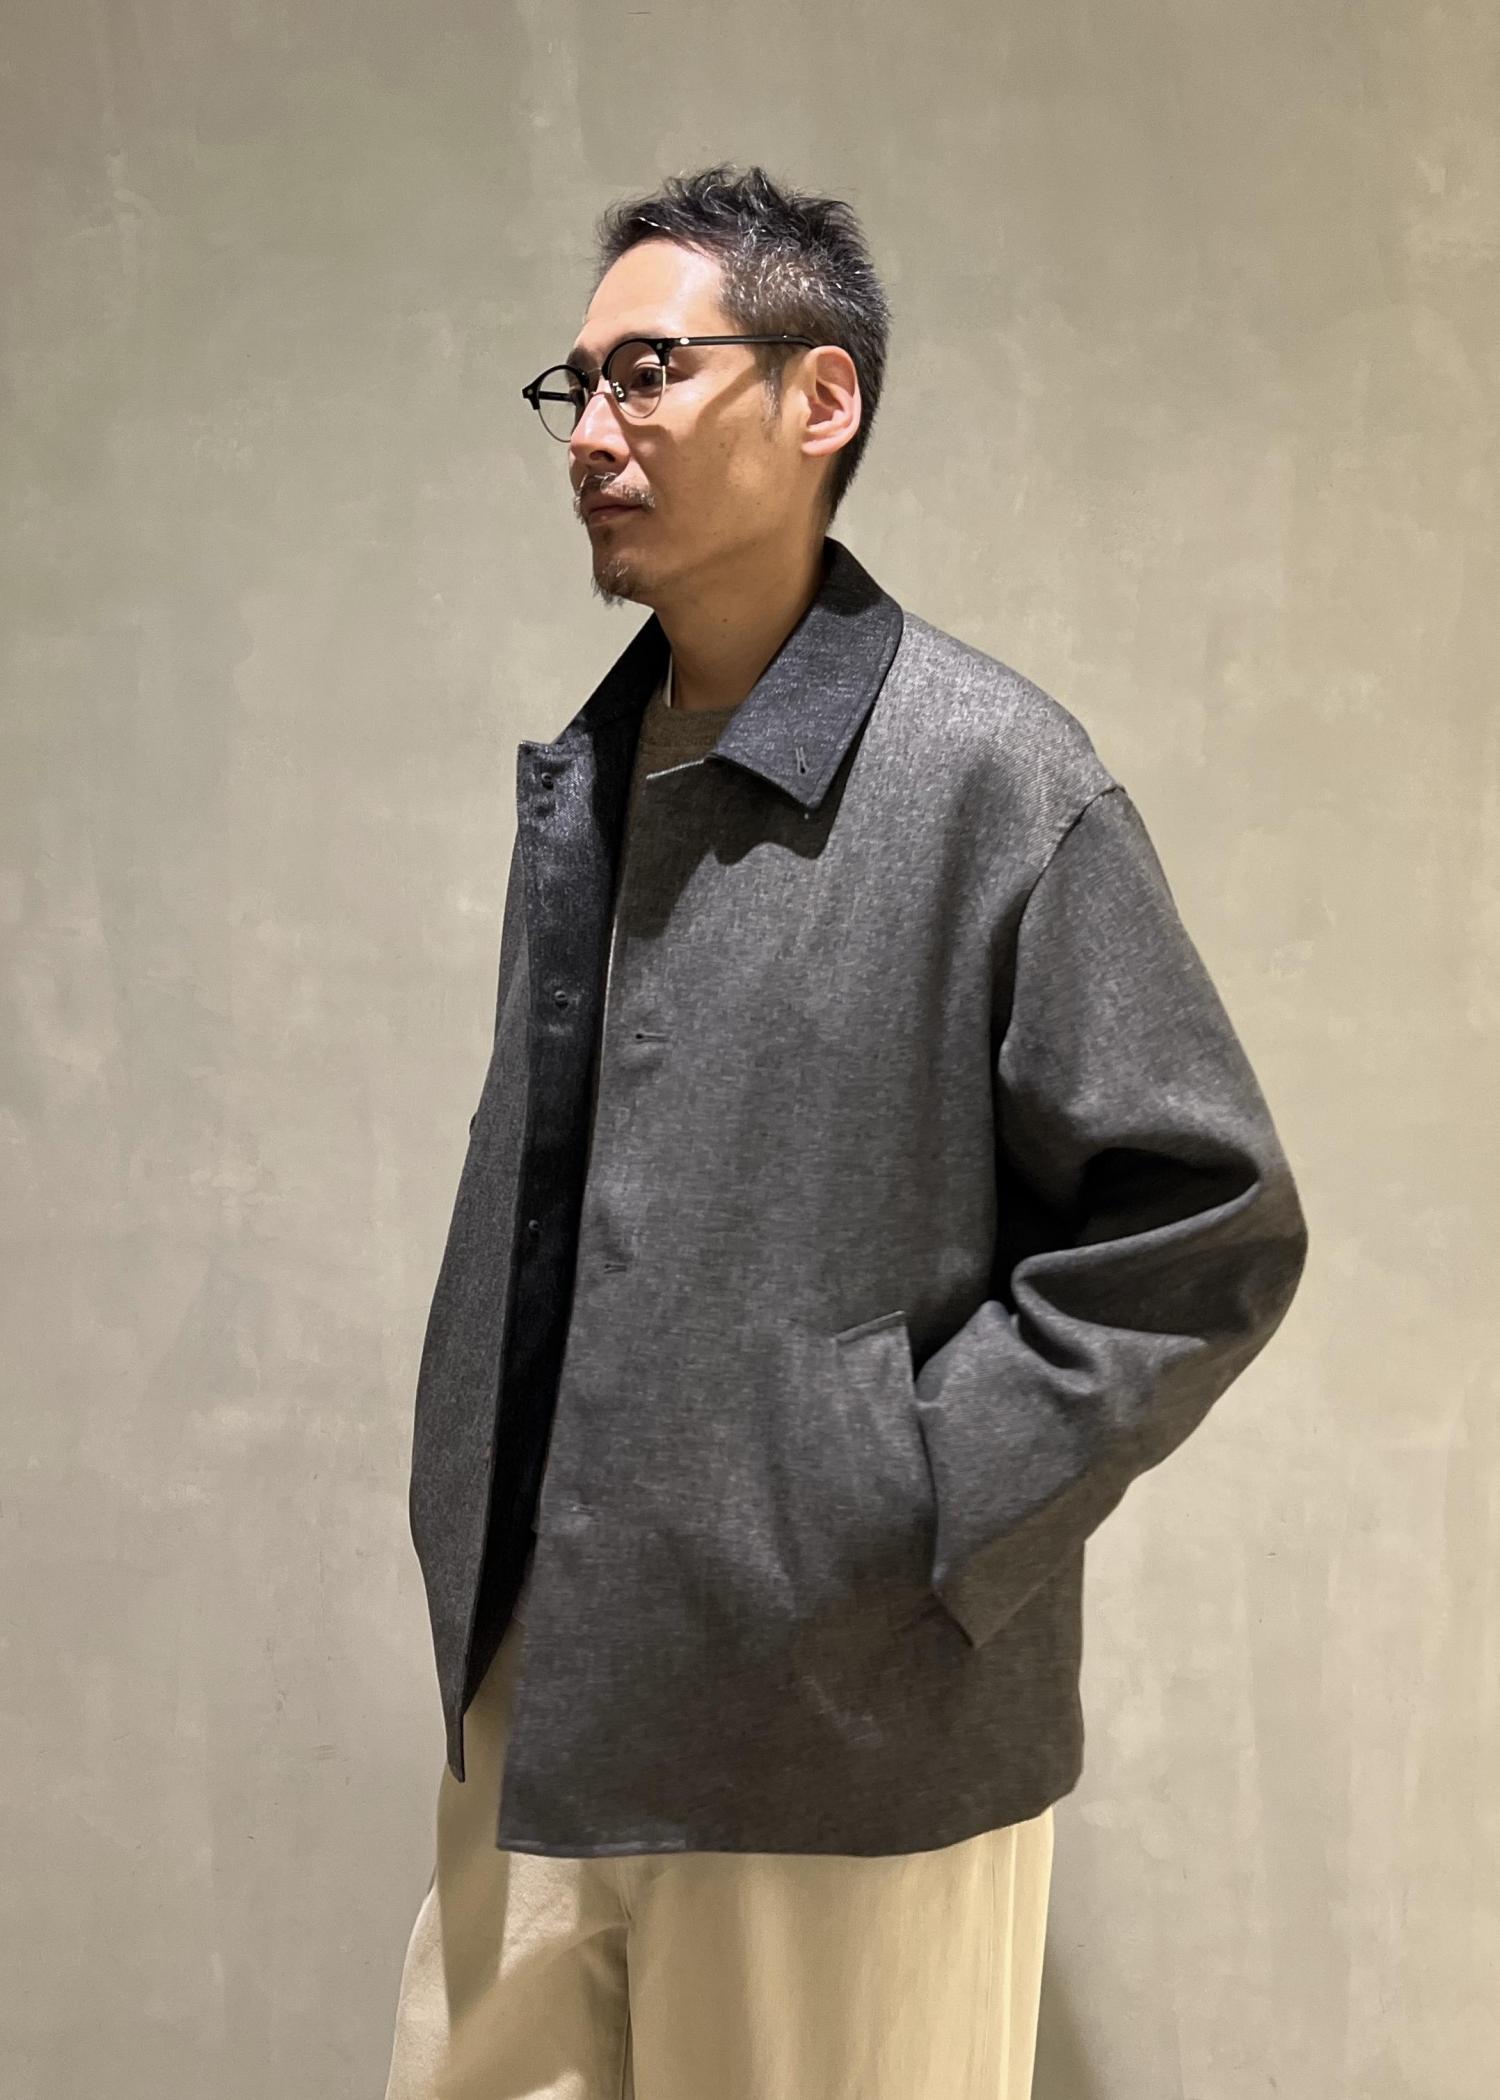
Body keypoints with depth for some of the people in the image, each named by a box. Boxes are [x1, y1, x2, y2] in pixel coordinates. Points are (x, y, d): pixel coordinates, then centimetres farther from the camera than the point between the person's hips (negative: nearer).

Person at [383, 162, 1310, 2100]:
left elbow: (1209, 1226, -10)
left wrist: (909, 1503, -13)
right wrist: (476, 1536, 11)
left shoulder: (993, 775, -12)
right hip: (541, 1713, 6)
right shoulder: (577, 776, 9)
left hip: (850, 1743, -6)